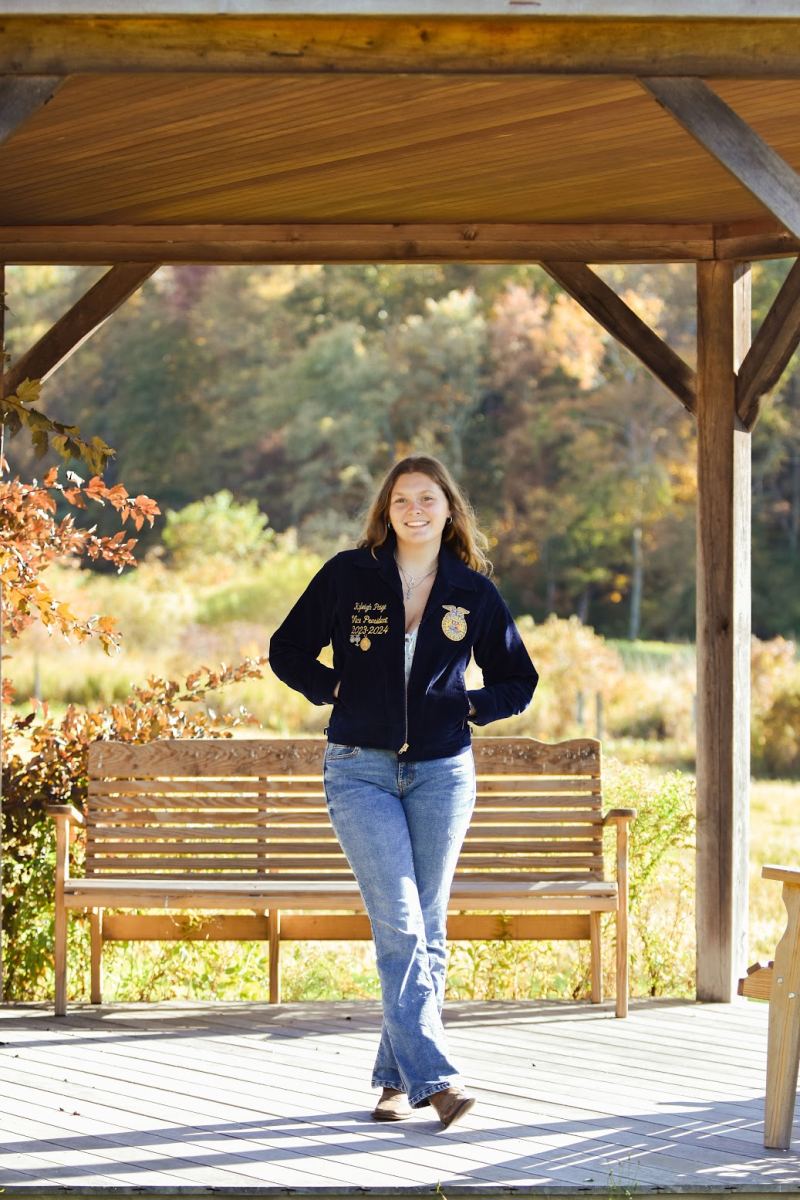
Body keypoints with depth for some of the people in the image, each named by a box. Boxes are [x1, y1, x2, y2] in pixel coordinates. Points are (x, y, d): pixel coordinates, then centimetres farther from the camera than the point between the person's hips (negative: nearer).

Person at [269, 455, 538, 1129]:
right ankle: (434, 1076, -17)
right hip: (361, 771, -2)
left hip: (442, 774, 2)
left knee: (426, 929, 5)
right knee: (399, 926, -12)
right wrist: (336, 690, -3)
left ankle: (400, 1075, 15)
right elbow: (288, 652, 10)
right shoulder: (349, 576, 1)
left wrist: (469, 707, -2)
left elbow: (519, 683, 14)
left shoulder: (474, 593, 4)